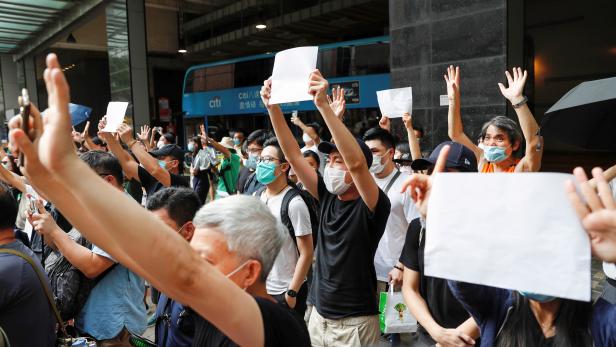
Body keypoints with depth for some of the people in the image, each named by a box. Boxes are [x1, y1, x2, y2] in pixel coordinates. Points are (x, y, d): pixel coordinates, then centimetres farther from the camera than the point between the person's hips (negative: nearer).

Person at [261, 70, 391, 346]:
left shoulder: (373, 205, -16)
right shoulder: (328, 197, 1)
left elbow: (357, 162, -34)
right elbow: (293, 155, -2)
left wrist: (323, 105, -38)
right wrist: (272, 107, -10)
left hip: (355, 322, -6)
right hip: (319, 315, 6)